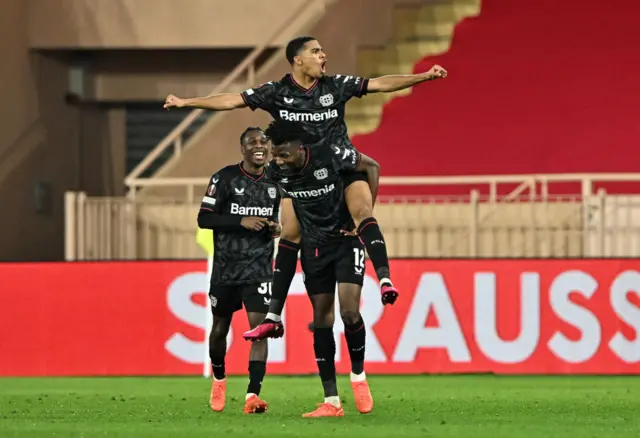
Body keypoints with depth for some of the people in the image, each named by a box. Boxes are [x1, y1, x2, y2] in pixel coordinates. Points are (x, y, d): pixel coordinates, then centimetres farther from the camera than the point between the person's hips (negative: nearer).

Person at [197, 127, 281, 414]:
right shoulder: (224, 178, -8)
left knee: (259, 326, -14)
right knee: (220, 329, 12)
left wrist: (276, 228, -3)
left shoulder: (274, 182, 5)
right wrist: (242, 221, -22)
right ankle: (218, 379, 40)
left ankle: (253, 395, -18)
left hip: (259, 268, 1)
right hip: (225, 268, -1)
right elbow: (204, 219, -11)